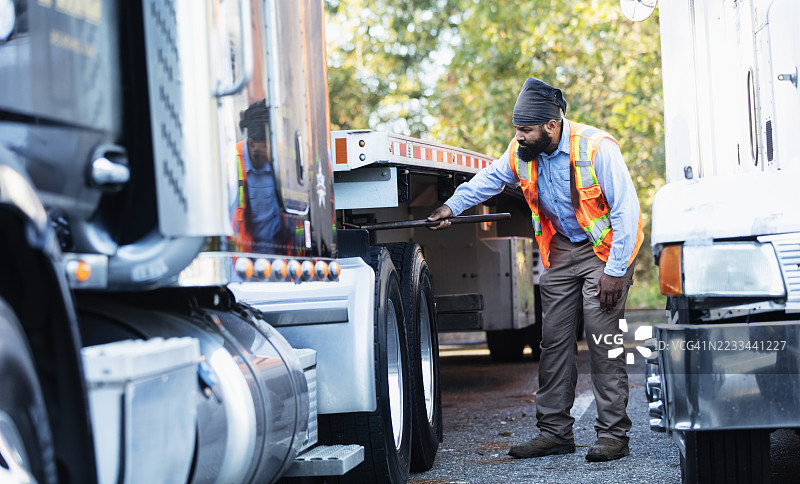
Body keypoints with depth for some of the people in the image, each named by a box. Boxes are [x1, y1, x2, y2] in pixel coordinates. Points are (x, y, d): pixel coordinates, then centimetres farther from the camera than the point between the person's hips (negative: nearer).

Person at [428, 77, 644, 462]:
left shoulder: (596, 148, -24)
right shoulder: (521, 153, -6)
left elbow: (626, 210, -21)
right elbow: (490, 178, 16)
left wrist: (615, 271, -21)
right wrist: (452, 206, 2)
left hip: (605, 247, -6)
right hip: (561, 249, 6)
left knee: (603, 342, -11)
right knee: (554, 340, 4)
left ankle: (612, 434, -4)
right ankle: (554, 431, 12)